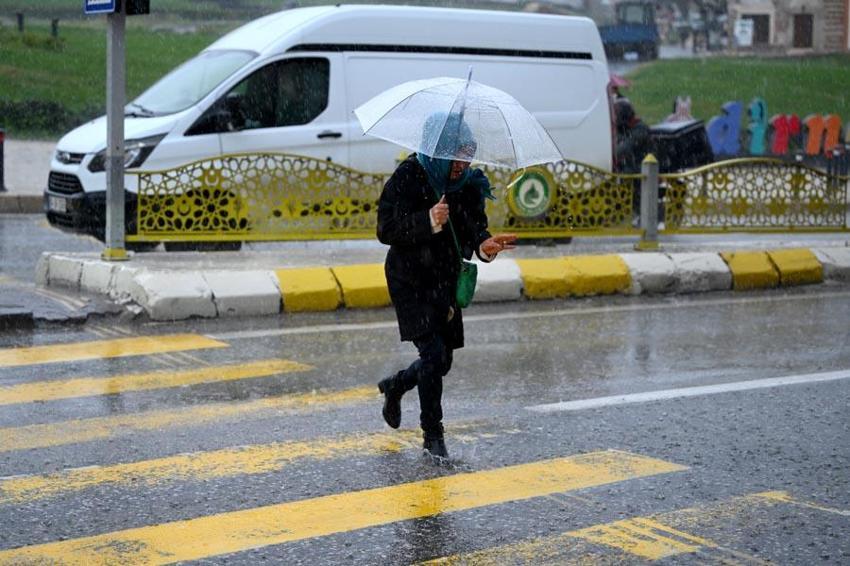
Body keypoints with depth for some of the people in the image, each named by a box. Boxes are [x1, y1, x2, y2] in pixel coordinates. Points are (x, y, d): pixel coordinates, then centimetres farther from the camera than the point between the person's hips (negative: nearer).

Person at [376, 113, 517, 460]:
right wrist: (428, 222, -34)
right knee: (434, 353, -14)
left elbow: (473, 229, 0)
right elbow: (386, 230, -20)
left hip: (445, 281, 6)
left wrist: (484, 245, -24)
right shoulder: (407, 178, -16)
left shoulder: (469, 183, -1)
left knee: (442, 361, 10)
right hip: (409, 281, -6)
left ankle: (393, 387, 41)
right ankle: (432, 434, 1)